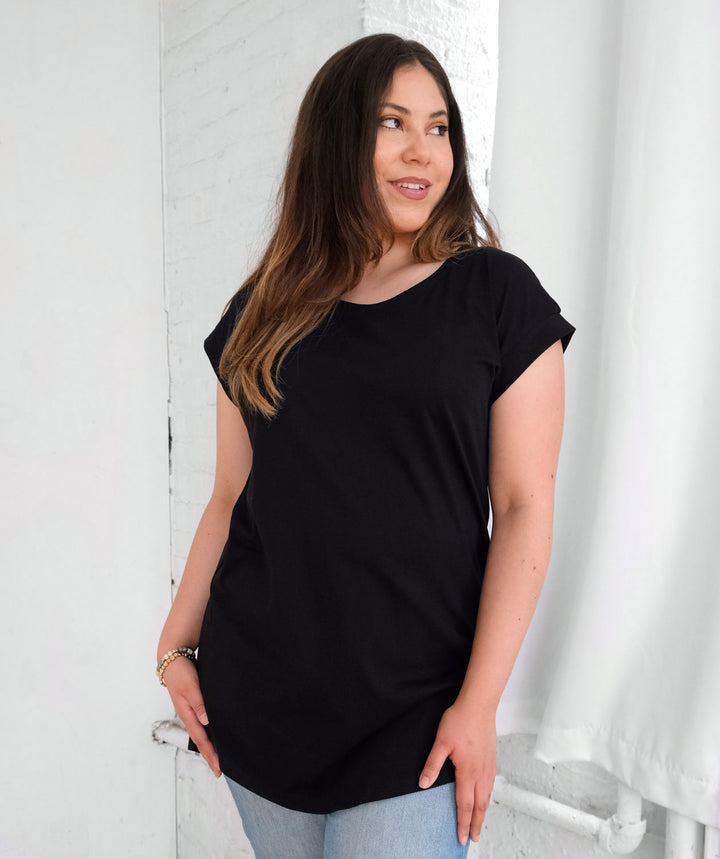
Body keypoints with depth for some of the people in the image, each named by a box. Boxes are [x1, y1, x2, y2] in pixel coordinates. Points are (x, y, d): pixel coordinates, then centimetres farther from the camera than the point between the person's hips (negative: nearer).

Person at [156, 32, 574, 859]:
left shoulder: (497, 294, -5)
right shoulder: (265, 311, 4)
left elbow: (524, 508, -8)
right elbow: (231, 497, 7)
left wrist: (479, 701, -11)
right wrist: (176, 645, 5)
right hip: (258, 691, 3)